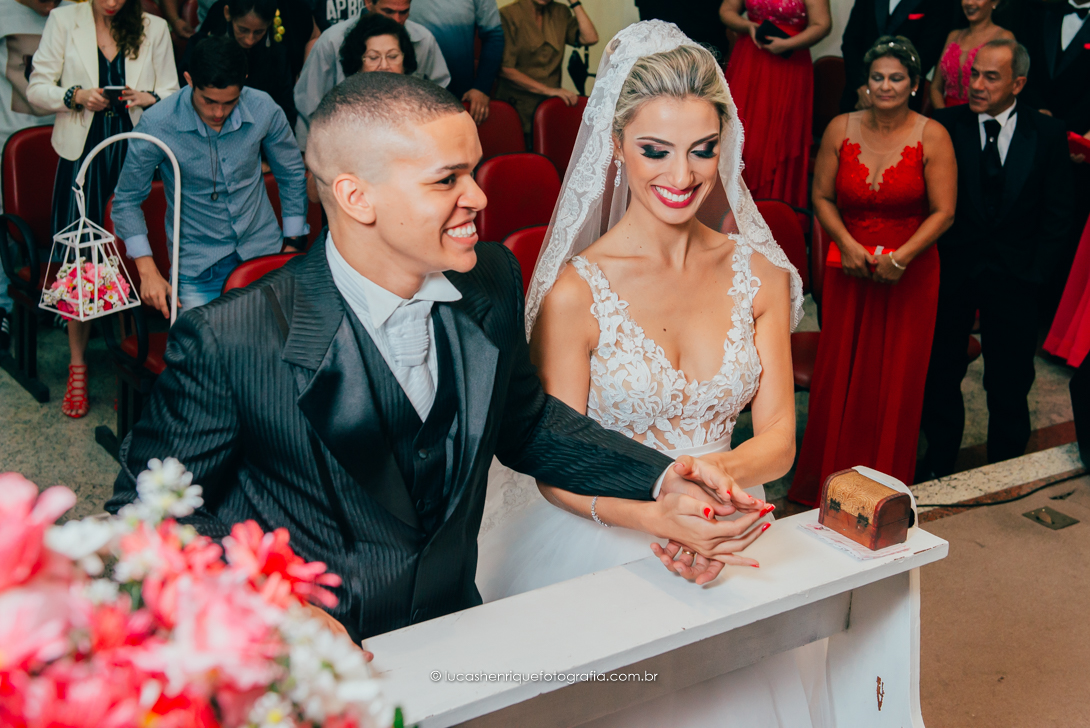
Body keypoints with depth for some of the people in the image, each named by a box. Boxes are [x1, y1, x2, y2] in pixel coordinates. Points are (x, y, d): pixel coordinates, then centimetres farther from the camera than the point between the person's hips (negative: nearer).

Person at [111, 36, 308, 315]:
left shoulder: (263, 109, -10)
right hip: (197, 267, -2)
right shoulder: (157, 126, -16)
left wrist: (293, 243, 8)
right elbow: (127, 200, -3)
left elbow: (292, 174, 7)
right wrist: (147, 271, -10)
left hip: (264, 251, 2)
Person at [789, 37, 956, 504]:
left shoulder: (932, 137, -7)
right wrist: (847, 244, -11)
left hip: (910, 275, -2)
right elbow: (822, 197, 4)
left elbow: (943, 212, -8)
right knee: (839, 376, 6)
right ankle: (830, 481, 24)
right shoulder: (841, 129, 0)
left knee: (896, 380, 6)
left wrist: (900, 257, -18)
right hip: (849, 271, 2)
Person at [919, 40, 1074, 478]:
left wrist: (1035, 273, -5)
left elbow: (1056, 215, 1)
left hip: (1014, 277, 0)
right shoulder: (945, 126, -4)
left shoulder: (1048, 134, -1)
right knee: (940, 372, 11)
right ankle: (939, 464, 29)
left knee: (1010, 380, 10)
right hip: (950, 272, 0)